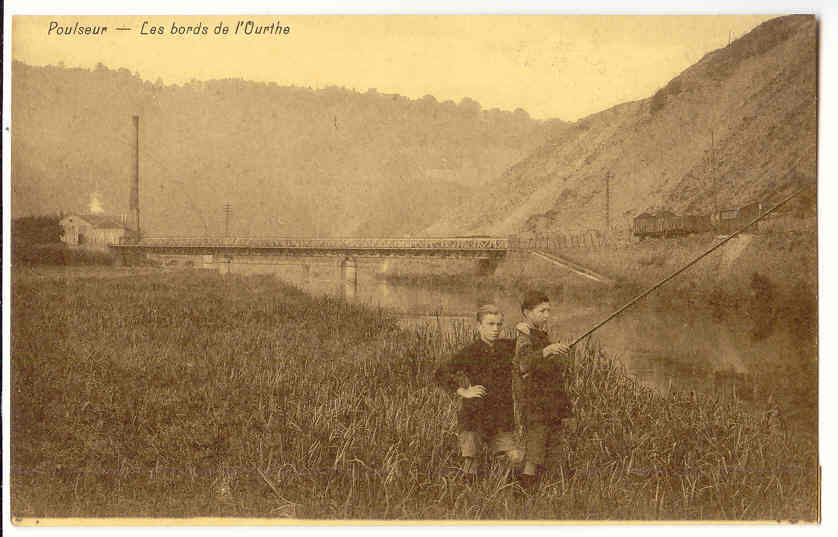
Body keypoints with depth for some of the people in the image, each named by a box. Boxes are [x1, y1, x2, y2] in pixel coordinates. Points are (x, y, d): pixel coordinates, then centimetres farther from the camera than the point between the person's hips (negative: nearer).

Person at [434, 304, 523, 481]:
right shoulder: (470, 352, -6)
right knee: (469, 473, -9)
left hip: (501, 417, 3)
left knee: (516, 458, -10)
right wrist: (463, 392, -10)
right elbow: (440, 374, -5)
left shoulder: (508, 347, 5)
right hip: (474, 414, -3)